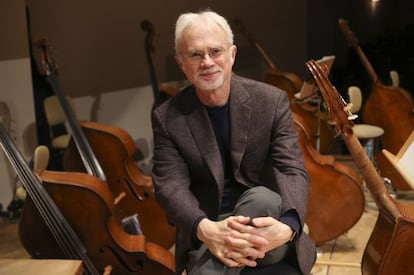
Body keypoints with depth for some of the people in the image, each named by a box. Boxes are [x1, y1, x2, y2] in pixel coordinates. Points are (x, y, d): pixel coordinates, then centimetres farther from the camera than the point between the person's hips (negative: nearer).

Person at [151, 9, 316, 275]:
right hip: (205, 227, -1)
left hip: (263, 218, 1)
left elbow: (294, 171, -13)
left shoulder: (272, 101, -7)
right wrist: (204, 229, -36)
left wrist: (287, 226, -36)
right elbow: (171, 185, -13)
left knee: (263, 197, -34)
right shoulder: (167, 118, -5)